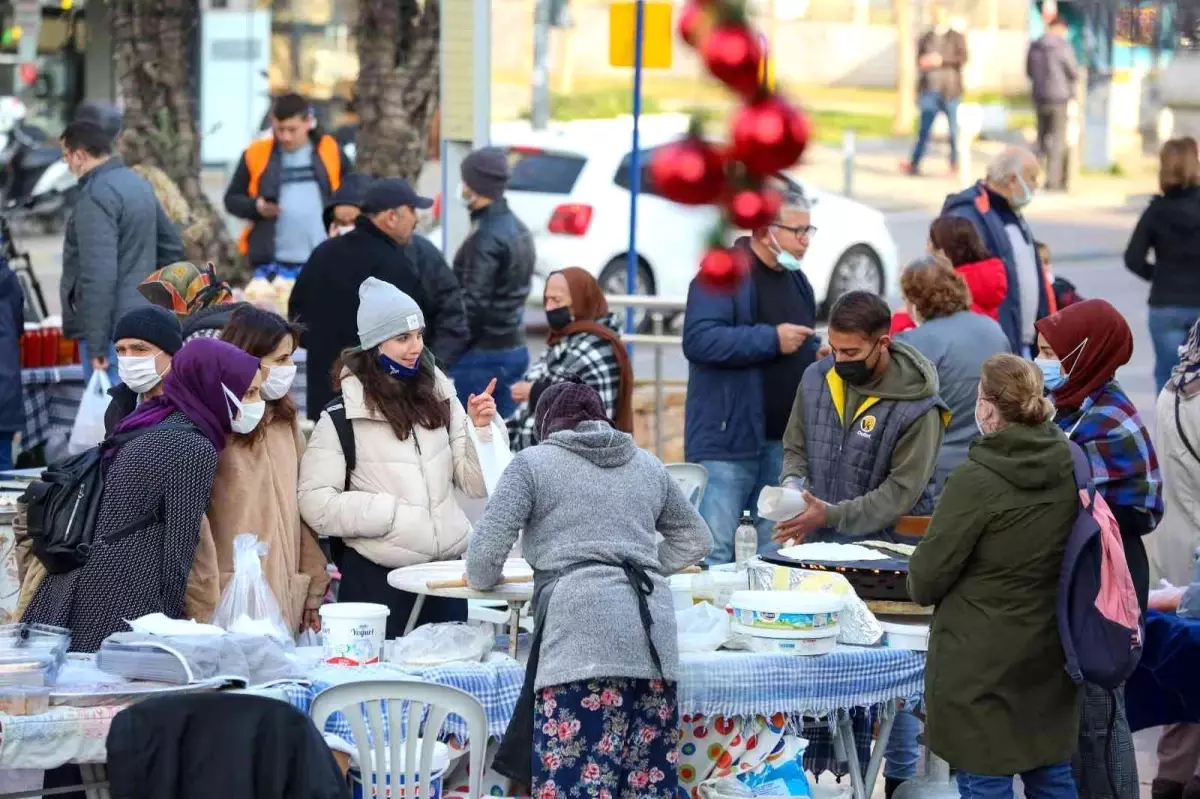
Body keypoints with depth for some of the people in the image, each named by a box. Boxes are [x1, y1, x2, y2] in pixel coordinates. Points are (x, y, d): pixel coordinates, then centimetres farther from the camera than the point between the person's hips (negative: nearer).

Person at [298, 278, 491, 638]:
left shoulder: (439, 394, 5)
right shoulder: (344, 413, -8)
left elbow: (475, 483, 7)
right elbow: (315, 503, -13)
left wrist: (480, 429, -9)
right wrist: (392, 513, -15)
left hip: (446, 573, 4)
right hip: (376, 579, -4)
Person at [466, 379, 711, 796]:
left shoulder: (533, 463, 10)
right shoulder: (648, 465, 25)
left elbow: (486, 549, 4)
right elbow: (696, 540, 34)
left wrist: (482, 581, 24)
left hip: (580, 633, -5)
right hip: (652, 632, 5)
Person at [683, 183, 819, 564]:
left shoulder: (796, 281, 18)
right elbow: (699, 340, -22)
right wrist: (772, 339, -21)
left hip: (783, 443, 8)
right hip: (728, 440, -8)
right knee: (714, 553, -8)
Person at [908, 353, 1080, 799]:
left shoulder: (976, 480, -19)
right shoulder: (1071, 469, 0)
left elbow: (926, 580, -13)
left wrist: (922, 584, 7)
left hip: (983, 661, -6)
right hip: (1050, 656, 6)